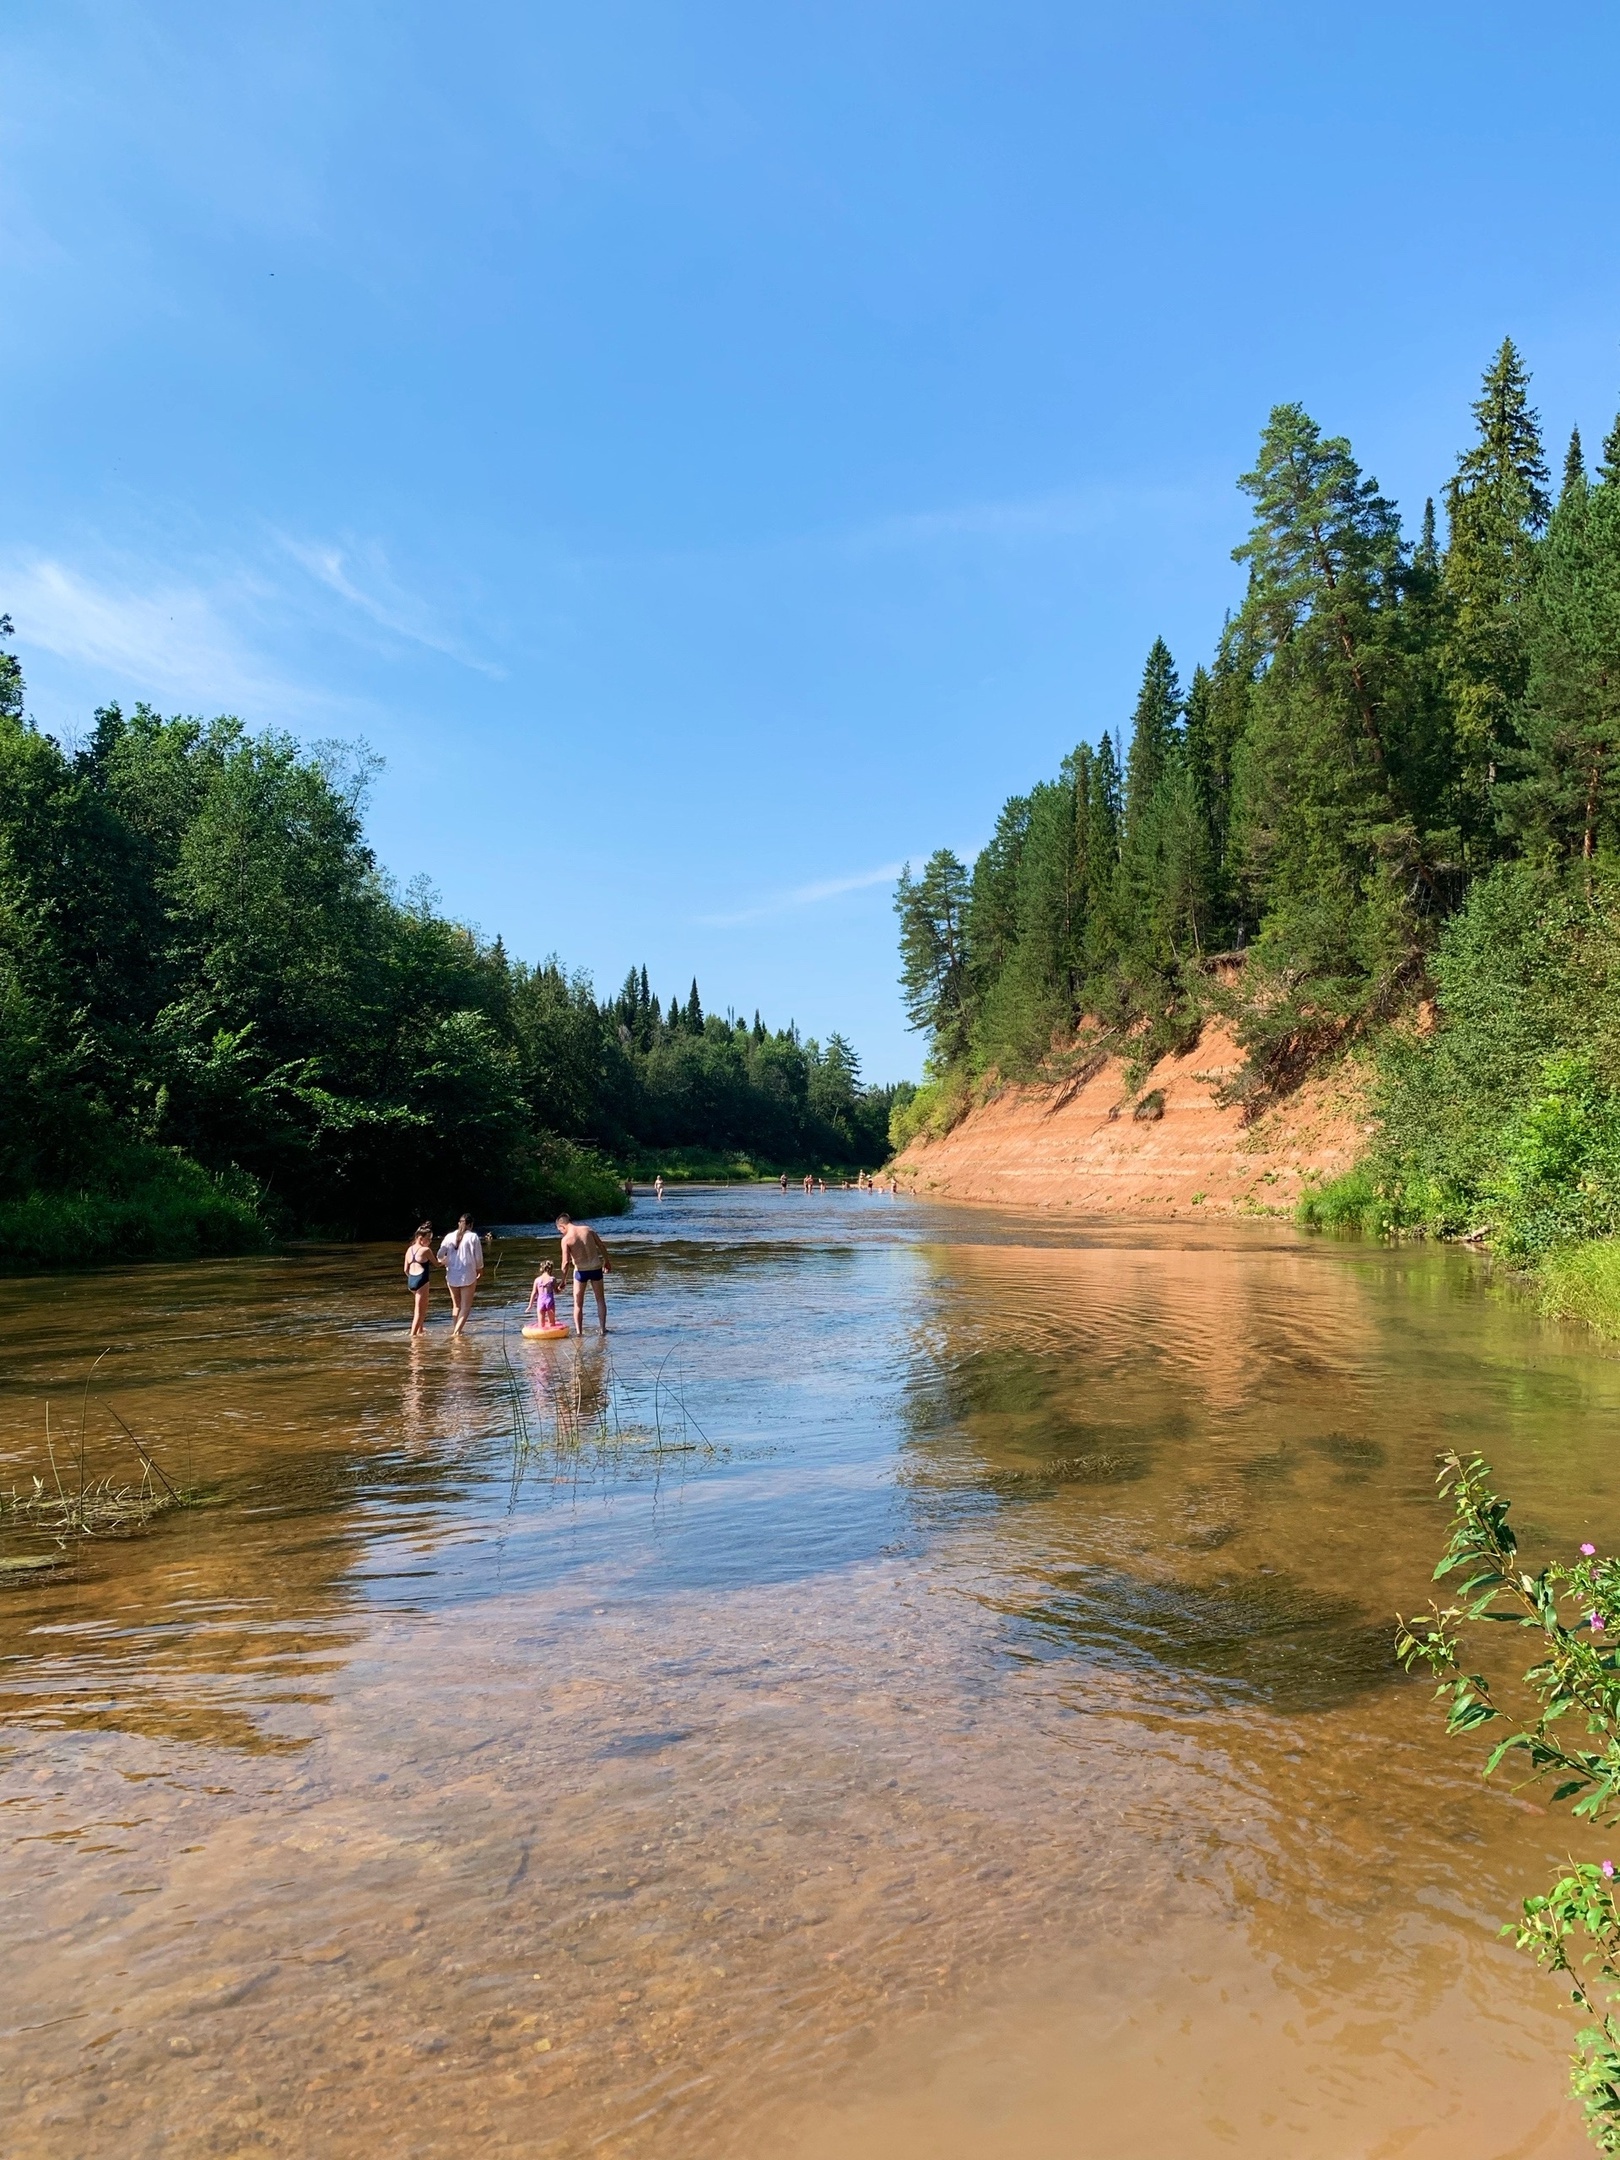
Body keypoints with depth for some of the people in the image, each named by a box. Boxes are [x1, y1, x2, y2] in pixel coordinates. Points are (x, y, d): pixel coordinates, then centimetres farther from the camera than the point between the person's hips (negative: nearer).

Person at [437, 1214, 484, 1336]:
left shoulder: (450, 1237, 3)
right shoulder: (473, 1237, -7)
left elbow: (440, 1255, 2)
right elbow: (478, 1257, -7)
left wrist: (445, 1263, 23)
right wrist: (479, 1269, 11)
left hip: (452, 1276, 4)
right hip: (468, 1275, -4)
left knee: (457, 1305, 19)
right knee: (466, 1306, 1)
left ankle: (456, 1329, 23)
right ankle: (457, 1330, -12)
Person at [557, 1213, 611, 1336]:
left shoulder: (566, 1239, -14)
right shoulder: (587, 1229, -4)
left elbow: (566, 1262, -18)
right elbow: (602, 1246, 2)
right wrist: (607, 1262, 16)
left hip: (581, 1270, -3)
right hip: (596, 1268, 3)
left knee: (578, 1303, 12)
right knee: (600, 1300, 18)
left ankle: (578, 1331, 8)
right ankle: (603, 1328, 18)